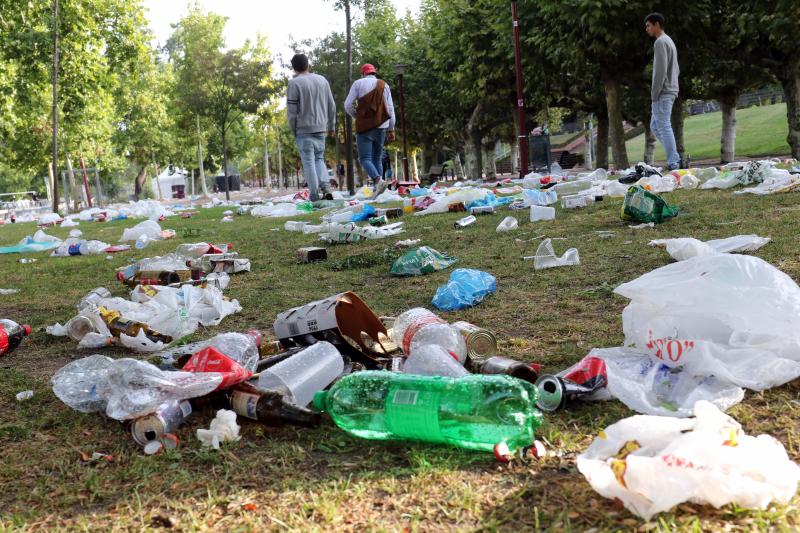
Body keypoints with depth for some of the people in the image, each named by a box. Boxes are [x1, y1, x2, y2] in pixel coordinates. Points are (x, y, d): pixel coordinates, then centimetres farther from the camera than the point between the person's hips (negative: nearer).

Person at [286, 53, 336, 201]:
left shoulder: (294, 83, -9)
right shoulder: (322, 80, 9)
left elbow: (291, 110, -10)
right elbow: (331, 106, 12)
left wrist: (293, 130, 2)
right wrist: (331, 126, 20)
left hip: (304, 129, -5)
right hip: (320, 128, 5)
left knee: (308, 161, 0)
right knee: (319, 158, 16)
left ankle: (314, 195, -1)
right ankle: (326, 187, -2)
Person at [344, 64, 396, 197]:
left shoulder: (358, 83, 2)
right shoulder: (384, 85, 11)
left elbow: (348, 105, -2)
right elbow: (390, 109, 9)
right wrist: (391, 129, 12)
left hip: (364, 127, -4)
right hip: (381, 127, 4)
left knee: (365, 158, -5)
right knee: (377, 159, 11)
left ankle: (378, 180, -29)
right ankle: (377, 189, 5)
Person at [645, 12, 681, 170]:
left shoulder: (660, 42, -10)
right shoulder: (670, 41, 21)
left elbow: (660, 70, -19)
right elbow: (676, 70, 23)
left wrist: (654, 93, -16)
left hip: (662, 93, -10)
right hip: (670, 92, 10)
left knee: (664, 127, -8)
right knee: (655, 126, 14)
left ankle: (673, 164, -8)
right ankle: (675, 158, 12)